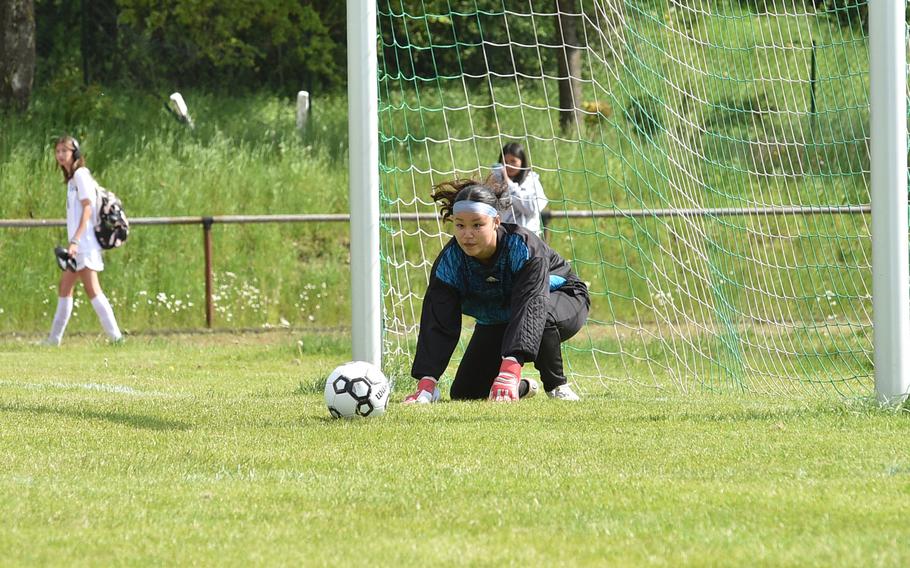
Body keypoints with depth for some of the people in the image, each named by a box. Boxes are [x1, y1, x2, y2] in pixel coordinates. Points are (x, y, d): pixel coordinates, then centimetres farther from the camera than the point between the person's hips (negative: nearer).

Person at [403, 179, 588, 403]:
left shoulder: (523, 246, -36)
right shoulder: (450, 259, -23)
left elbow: (531, 306, -47)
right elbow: (437, 323, -27)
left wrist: (509, 372, -59)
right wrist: (426, 384, -41)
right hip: (496, 324, 5)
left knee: (540, 315, -41)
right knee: (465, 393, -6)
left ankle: (556, 385, -16)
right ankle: (524, 388, 25)